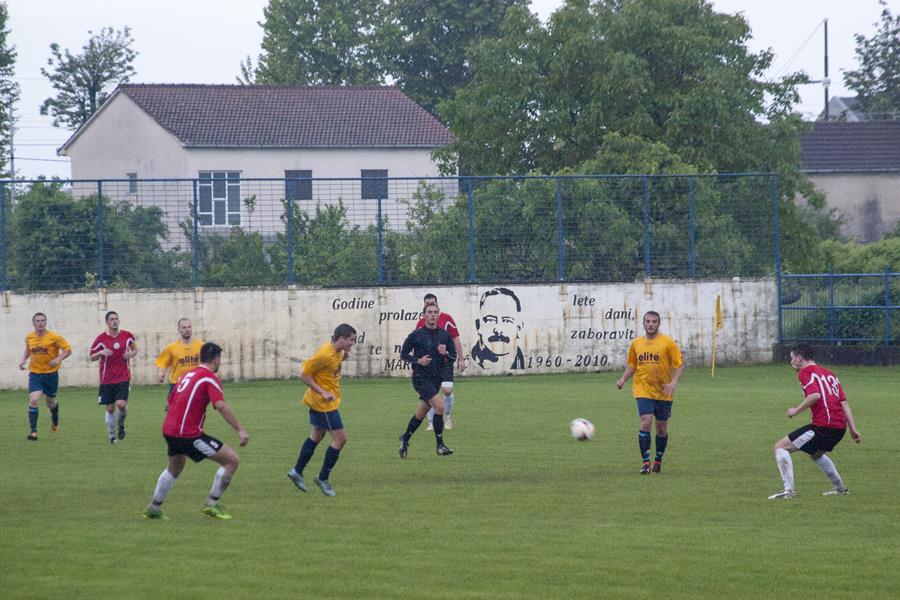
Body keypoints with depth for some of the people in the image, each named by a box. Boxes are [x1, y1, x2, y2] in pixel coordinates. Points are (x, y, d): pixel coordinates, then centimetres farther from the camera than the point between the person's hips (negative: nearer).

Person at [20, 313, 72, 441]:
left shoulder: (54, 337, -11)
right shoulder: (29, 338, 0)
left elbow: (68, 350, -6)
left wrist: (59, 359, -24)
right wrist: (23, 360, 1)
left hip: (51, 374, -1)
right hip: (35, 374, 1)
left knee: (50, 403, 14)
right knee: (33, 400, -18)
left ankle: (54, 417, 51)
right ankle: (33, 431, -11)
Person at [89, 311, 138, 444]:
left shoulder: (127, 335, 0)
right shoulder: (101, 338, -5)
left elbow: (134, 348, 19)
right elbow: (92, 357, 1)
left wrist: (131, 354, -4)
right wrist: (101, 353, -20)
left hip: (123, 378, 0)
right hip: (107, 380, 0)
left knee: (121, 404, -16)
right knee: (110, 408, 3)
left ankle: (121, 424, 15)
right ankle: (112, 434, 21)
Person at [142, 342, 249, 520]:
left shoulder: (187, 375, 17)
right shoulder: (210, 378, -8)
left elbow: (171, 402, 26)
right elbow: (221, 405, -23)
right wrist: (240, 430, -24)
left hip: (168, 430, 9)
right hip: (189, 433, -9)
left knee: (174, 468, 35)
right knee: (232, 460, -4)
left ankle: (153, 508, 43)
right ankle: (211, 505, 2)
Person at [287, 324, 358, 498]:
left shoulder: (337, 351, 1)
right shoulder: (325, 354, -25)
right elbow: (304, 375, -21)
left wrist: (343, 357, -1)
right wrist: (323, 393, -24)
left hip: (319, 402, 10)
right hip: (324, 404, -10)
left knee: (317, 435, 20)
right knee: (340, 438, -6)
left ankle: (297, 472, 31)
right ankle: (323, 479, 5)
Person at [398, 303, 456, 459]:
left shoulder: (444, 335, 6)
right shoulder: (416, 335, -6)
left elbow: (453, 357, 9)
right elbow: (403, 354, 0)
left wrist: (445, 353, -13)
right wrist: (417, 360, -16)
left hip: (436, 379, 5)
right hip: (421, 378, -5)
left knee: (421, 414, 13)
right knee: (439, 405, -21)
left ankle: (405, 439, 36)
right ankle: (440, 445, -15)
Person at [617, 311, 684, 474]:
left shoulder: (668, 342, -4)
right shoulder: (636, 344, 6)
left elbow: (680, 364, -4)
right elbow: (632, 364, 18)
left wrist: (674, 382, -19)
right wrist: (623, 379, 1)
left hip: (663, 393, -1)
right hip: (643, 391, 1)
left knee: (662, 428, 9)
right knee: (646, 423, -16)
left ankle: (658, 461, 28)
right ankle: (645, 462, -12)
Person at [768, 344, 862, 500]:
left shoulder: (805, 372, -1)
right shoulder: (829, 374, 23)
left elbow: (815, 395, -20)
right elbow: (844, 402, 16)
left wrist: (796, 410, -7)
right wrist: (853, 429, 13)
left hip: (823, 426, -9)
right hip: (840, 426, 9)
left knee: (780, 447, -3)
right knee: (816, 454, 36)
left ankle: (789, 489, -13)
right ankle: (840, 488, 39)